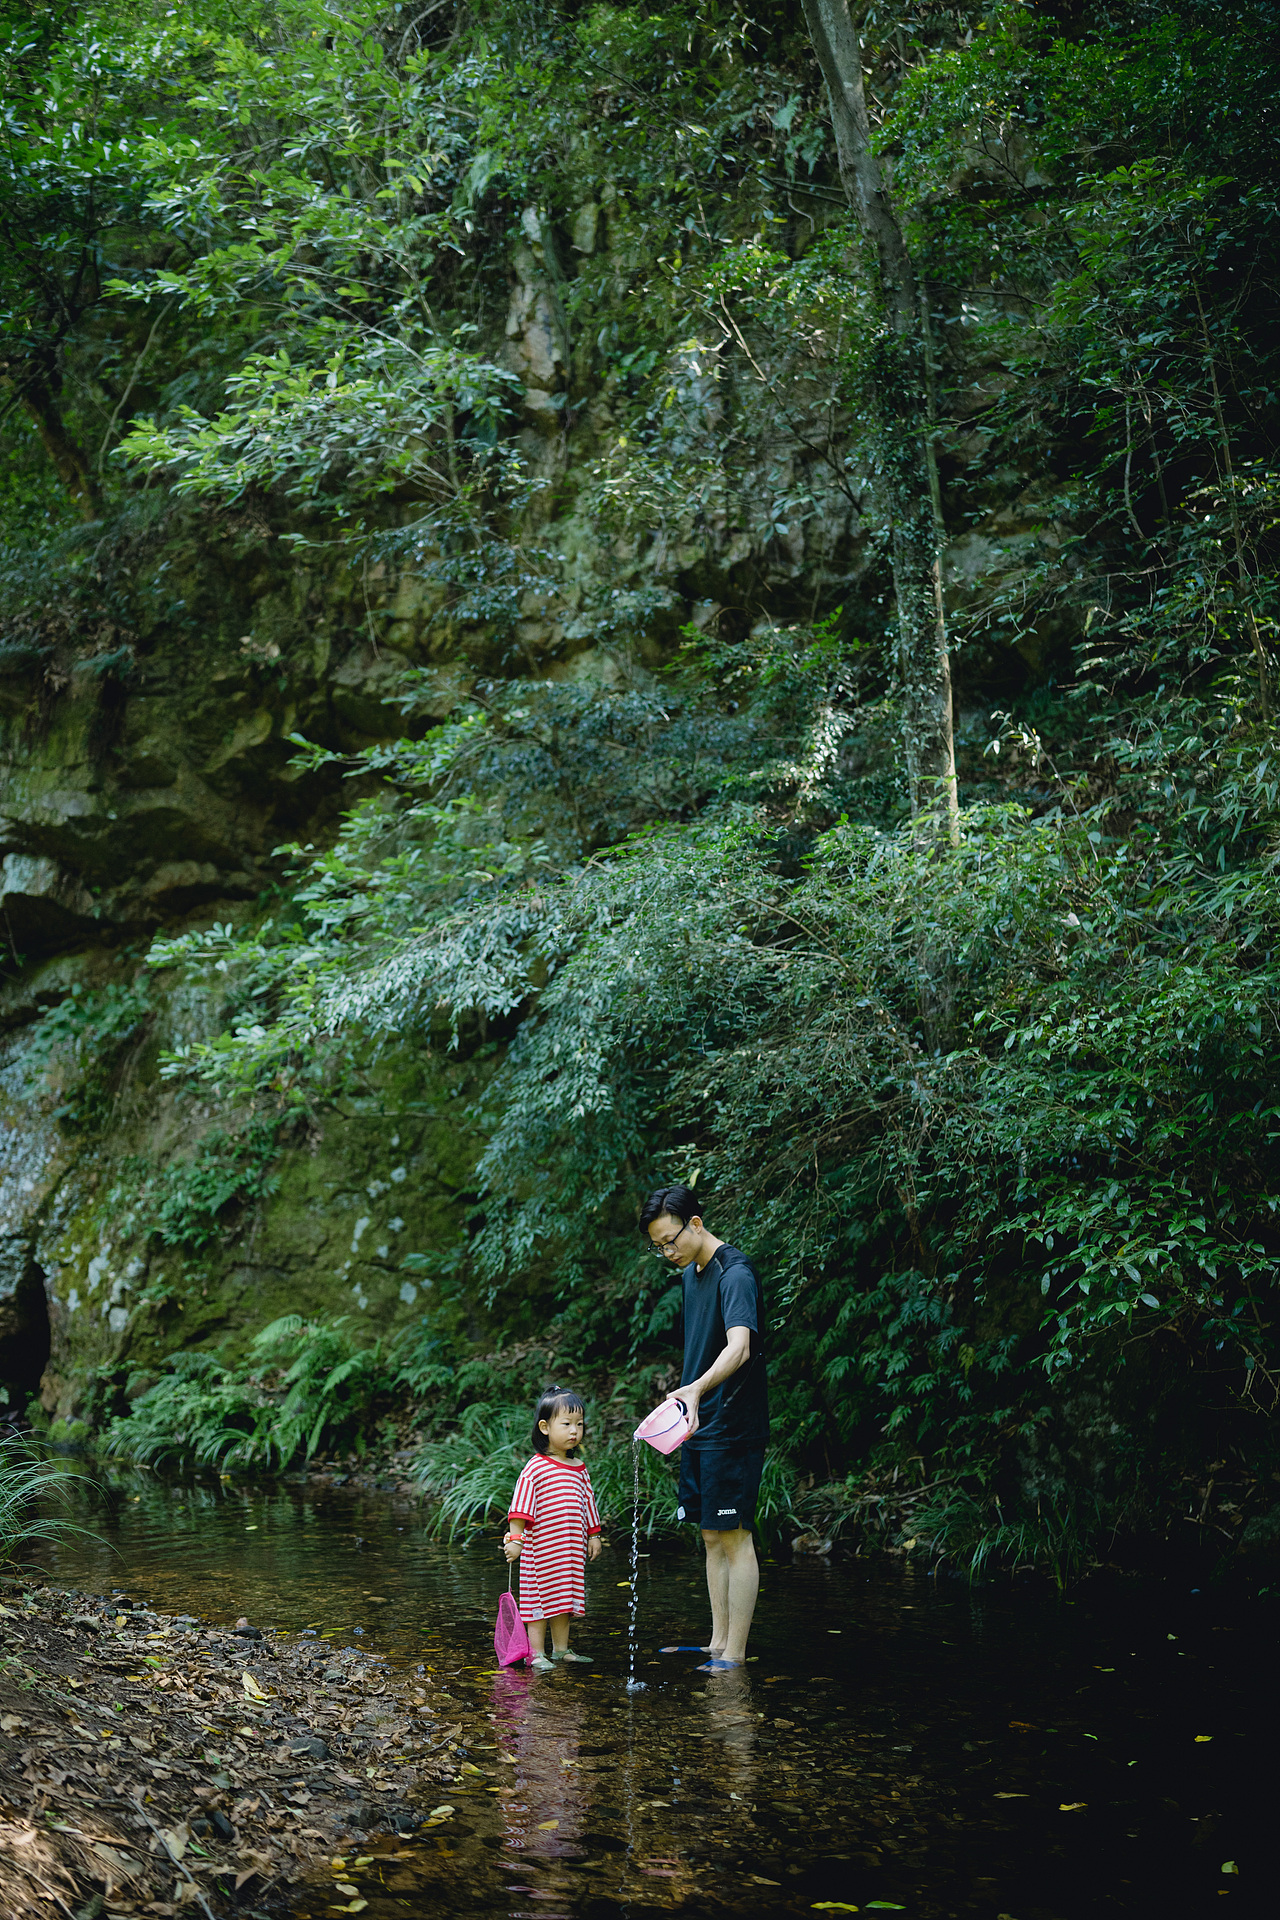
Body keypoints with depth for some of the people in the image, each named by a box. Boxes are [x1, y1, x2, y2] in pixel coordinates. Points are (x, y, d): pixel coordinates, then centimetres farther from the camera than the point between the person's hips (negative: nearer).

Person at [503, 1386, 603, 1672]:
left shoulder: (579, 1469, 10)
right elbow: (521, 1507, -12)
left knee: (565, 1599, 13)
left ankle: (561, 1649, 23)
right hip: (540, 1548, -6)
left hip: (571, 1550, 6)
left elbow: (587, 1504, 20)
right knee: (539, 1597, -1)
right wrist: (515, 1538, -16)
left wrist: (593, 1535, 21)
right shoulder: (536, 1468, -10)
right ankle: (536, 1652, 6)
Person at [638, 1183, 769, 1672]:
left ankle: (734, 1656, -3)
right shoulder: (691, 1275, 14)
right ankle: (718, 1644, 19)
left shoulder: (735, 1274, -16)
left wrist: (696, 1389, -46)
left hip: (732, 1429, -9)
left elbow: (739, 1346, -32)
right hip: (698, 1427, 9)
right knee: (712, 1538, 12)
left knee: (734, 1538, -6)